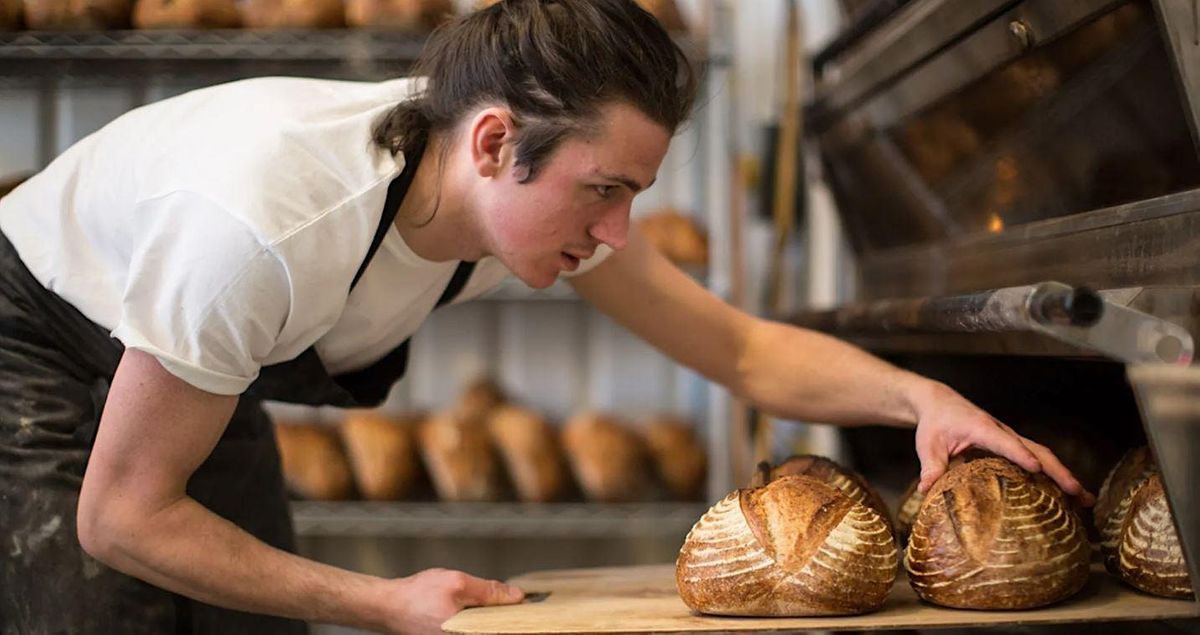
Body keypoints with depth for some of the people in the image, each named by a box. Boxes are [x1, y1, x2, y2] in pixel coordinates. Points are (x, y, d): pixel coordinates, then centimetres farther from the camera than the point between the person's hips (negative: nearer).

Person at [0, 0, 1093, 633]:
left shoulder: (546, 192, -21)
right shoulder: (265, 223, -42)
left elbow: (745, 349, -11)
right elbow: (120, 515, -31)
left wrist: (921, 396, -28)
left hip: (193, 367, 6)